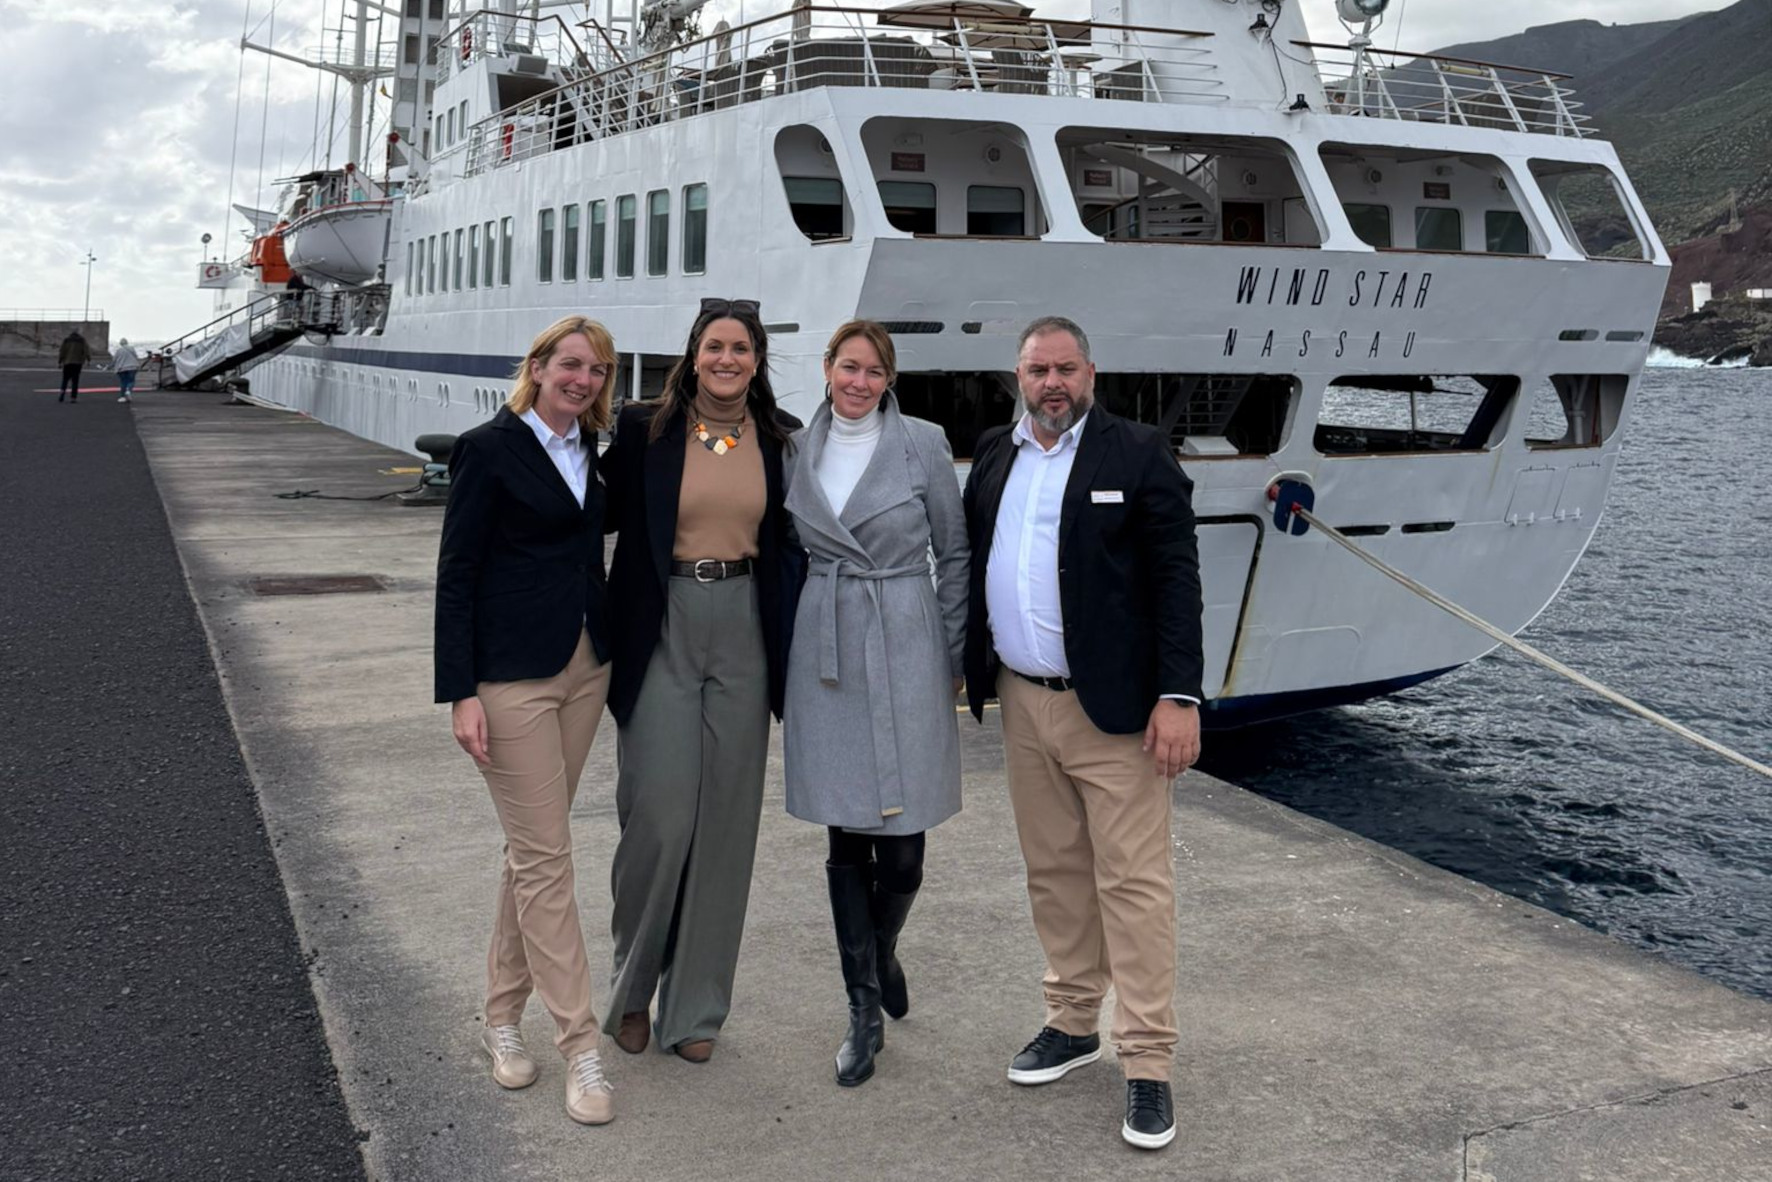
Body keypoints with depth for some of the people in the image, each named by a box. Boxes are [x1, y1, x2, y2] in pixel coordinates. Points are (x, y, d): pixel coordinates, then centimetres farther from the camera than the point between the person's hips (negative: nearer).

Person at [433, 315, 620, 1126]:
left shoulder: (590, 453, 9)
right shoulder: (489, 449, -9)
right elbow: (455, 575, -10)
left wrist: (613, 659, 12)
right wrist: (460, 692, -15)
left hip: (584, 669, 7)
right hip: (512, 677, -6)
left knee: (533, 850, 14)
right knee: (546, 858, -3)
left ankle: (502, 1018, 26)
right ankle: (578, 1046, 3)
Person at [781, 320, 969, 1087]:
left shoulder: (922, 444, -2)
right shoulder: (799, 451, 7)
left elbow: (955, 553, 2)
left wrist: (955, 657, 0)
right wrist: (783, 655, 11)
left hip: (904, 650, -2)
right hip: (825, 655, 2)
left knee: (902, 846, -1)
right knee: (846, 840, 5)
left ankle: (881, 953, 31)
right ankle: (865, 1013, 16)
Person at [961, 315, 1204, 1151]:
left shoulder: (1138, 455, -6)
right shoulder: (993, 455, 10)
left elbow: (1175, 578, -9)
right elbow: (973, 563, 16)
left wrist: (1179, 696, -15)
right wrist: (963, 668, 12)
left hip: (1112, 707, -5)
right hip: (1022, 703, 5)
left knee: (1133, 883, -3)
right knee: (1053, 873, 14)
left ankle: (1148, 1065, 4)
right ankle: (1072, 1024, 28)